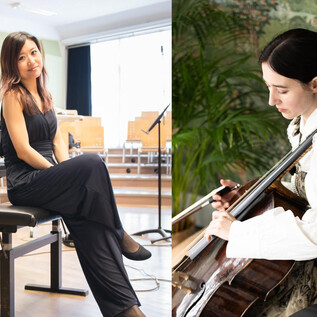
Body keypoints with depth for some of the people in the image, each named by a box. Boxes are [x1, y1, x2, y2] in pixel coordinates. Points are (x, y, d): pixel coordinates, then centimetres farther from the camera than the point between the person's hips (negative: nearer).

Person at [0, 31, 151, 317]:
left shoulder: (45, 96, 18)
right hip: (25, 183, -6)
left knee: (87, 220, -21)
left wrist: (69, 171, -3)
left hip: (48, 177, 6)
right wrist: (60, 173, -14)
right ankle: (119, 236, -12)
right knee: (92, 163, -30)